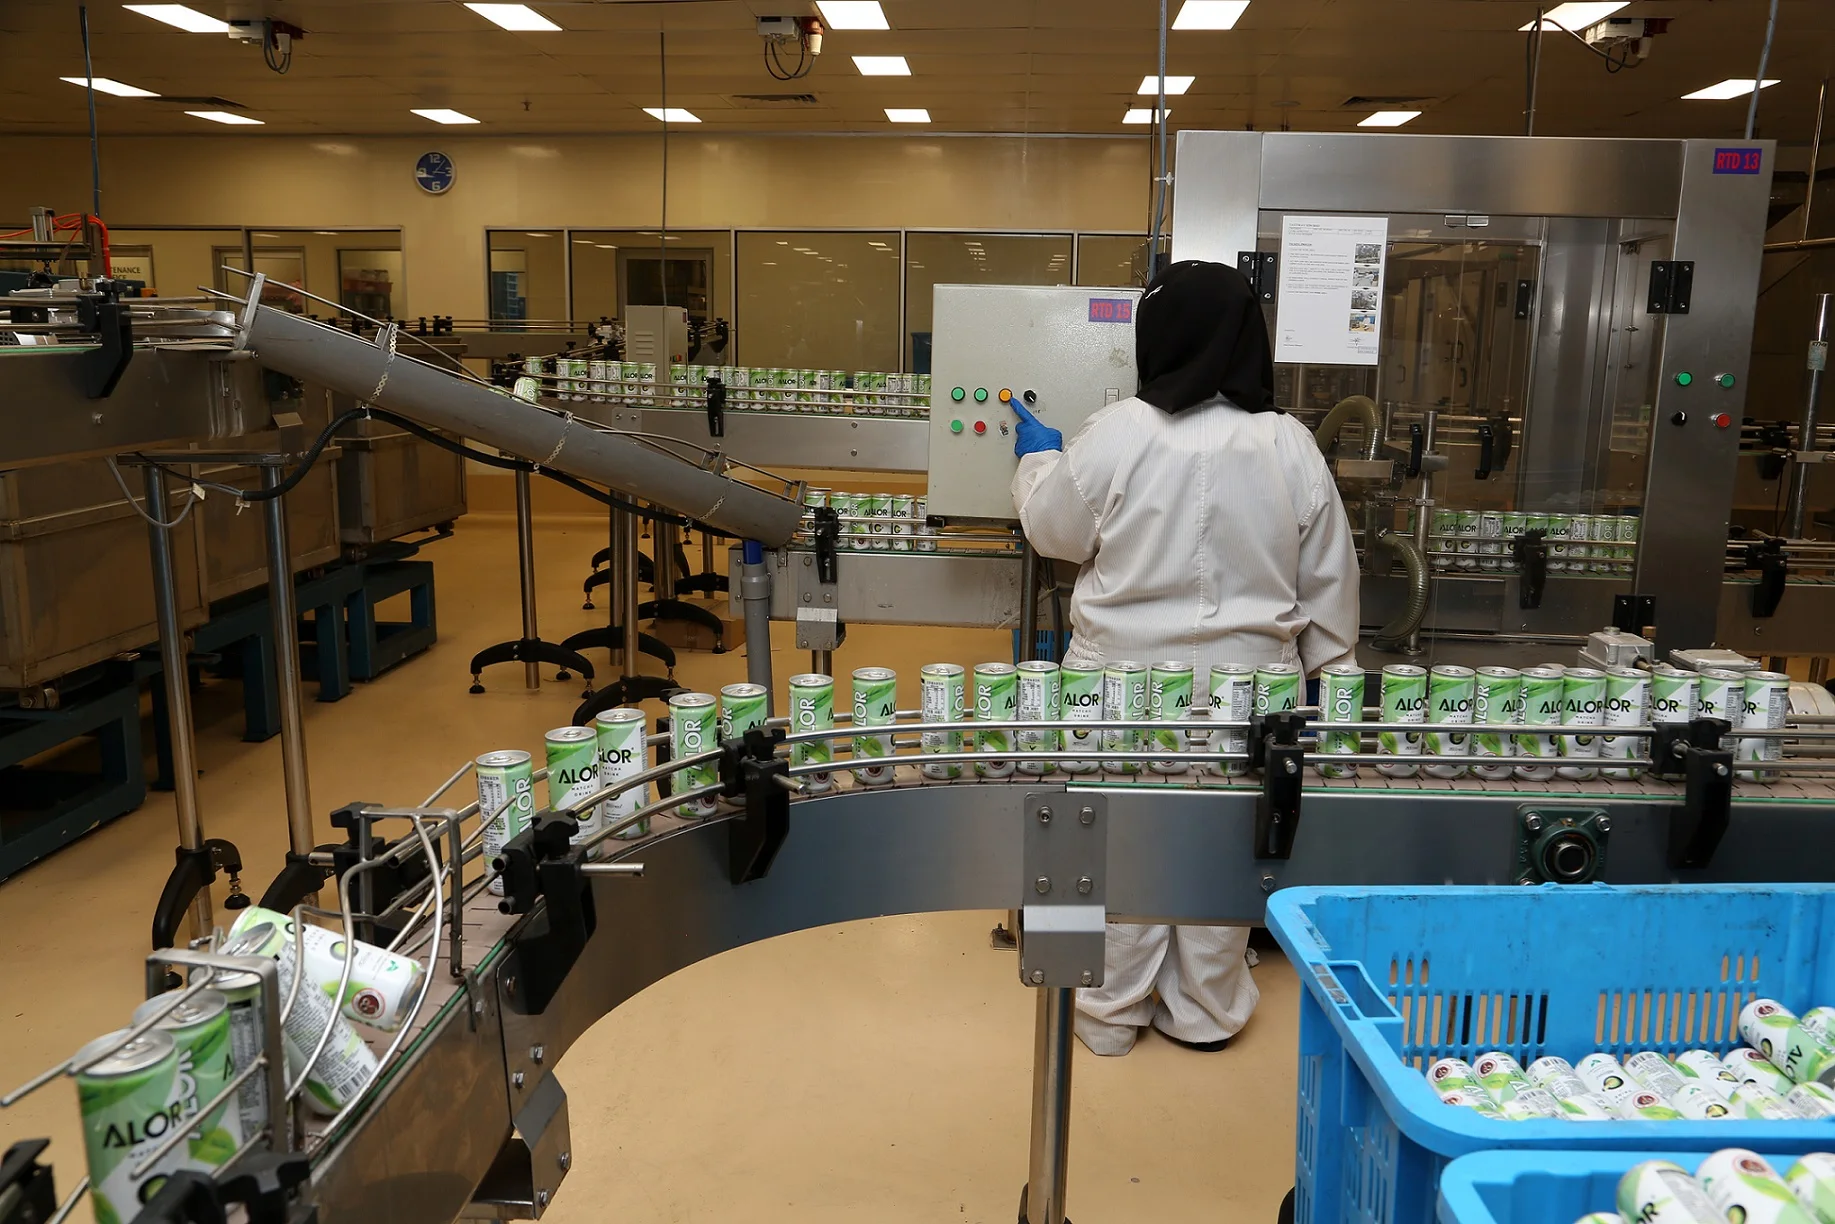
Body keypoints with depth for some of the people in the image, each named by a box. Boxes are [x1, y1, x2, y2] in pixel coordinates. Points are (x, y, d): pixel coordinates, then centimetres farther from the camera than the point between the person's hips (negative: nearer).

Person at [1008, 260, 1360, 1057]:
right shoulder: (1290, 447, -6)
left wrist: (1036, 456, 19)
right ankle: (1205, 1012, 29)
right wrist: (1324, 666, 16)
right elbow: (1328, 579, 2)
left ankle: (1112, 1012, 25)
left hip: (1126, 676, -1)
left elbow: (1053, 532, 2)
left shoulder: (1116, 433, -13)